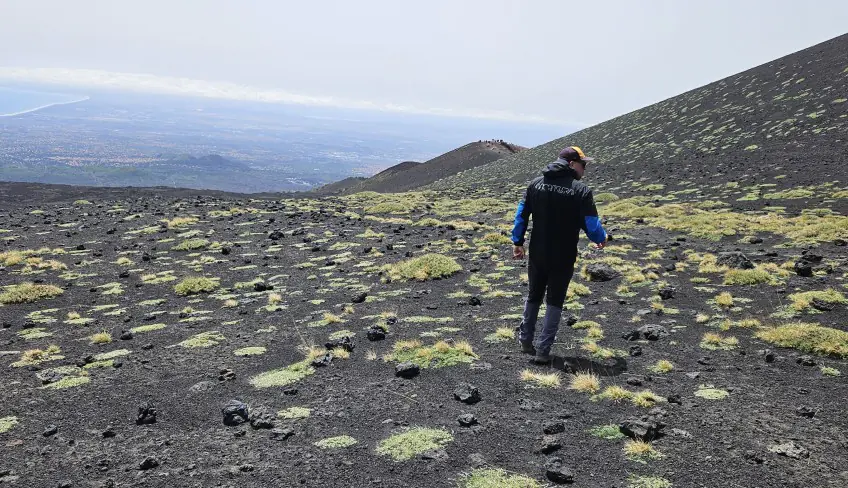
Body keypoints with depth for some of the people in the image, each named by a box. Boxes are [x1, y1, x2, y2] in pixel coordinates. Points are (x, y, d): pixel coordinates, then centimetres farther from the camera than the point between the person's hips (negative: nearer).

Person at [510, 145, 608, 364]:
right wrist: (601, 239, 9)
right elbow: (591, 225, -12)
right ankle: (543, 350, 10)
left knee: (533, 296, 22)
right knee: (554, 302, 9)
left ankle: (525, 341, 31)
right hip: (563, 258, -4)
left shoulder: (535, 184, 1)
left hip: (537, 255, 4)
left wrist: (517, 242, 12)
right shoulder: (581, 190, -13)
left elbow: (521, 215, 3)